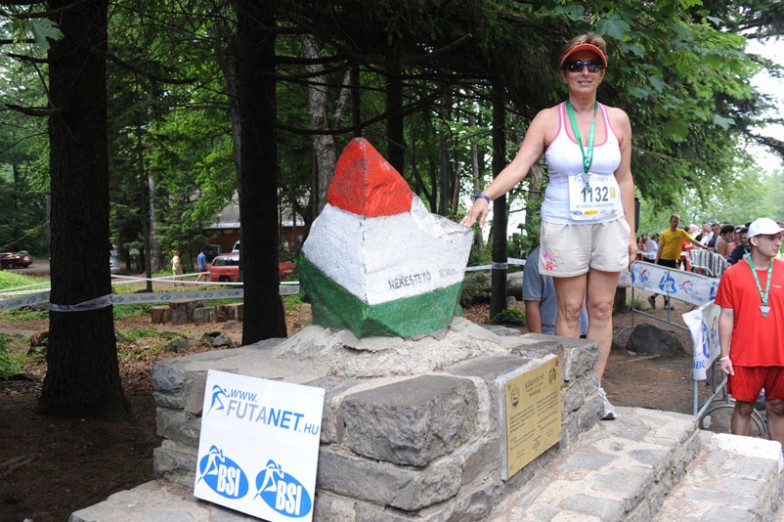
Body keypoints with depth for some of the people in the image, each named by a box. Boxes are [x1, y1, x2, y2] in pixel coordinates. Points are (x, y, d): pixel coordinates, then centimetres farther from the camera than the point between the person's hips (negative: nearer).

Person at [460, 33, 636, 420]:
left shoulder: (617, 119, 6)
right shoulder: (548, 120, -3)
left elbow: (624, 179, 9)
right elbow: (519, 166, -14)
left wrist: (631, 232, 8)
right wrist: (485, 196, -32)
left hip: (608, 224, 3)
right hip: (563, 226, -3)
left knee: (601, 308, 5)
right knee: (569, 310, 3)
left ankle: (595, 387, 17)